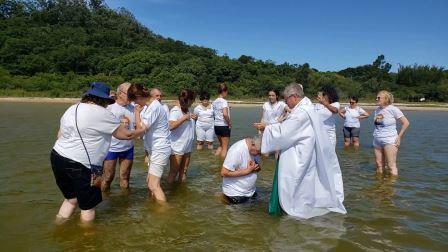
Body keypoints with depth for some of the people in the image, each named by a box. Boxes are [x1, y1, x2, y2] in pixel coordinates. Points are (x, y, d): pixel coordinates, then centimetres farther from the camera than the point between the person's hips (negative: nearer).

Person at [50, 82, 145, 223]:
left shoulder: (71, 109, 13)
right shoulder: (102, 114, -11)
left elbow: (60, 136, 17)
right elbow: (126, 135, -4)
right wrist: (142, 130, 12)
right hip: (80, 165, -8)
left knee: (71, 199, 26)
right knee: (88, 206, 12)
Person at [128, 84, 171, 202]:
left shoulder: (154, 107, -21)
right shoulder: (148, 105, 9)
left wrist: (137, 112, -9)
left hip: (160, 150, -10)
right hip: (154, 149, 10)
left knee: (153, 185, -10)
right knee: (150, 181, 18)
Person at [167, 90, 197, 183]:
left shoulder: (186, 110, 9)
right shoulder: (175, 110, -15)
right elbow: (171, 126, -30)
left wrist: (194, 118, 3)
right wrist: (184, 118, -24)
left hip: (187, 146, 8)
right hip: (177, 147, -8)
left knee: (183, 172, 16)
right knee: (173, 172, 0)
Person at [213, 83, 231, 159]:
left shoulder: (214, 102, 8)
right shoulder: (224, 101, -14)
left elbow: (213, 114, 9)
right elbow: (225, 114, -26)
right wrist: (229, 123, -13)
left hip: (216, 125, 7)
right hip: (224, 126, -7)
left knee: (221, 145, 22)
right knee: (225, 147, 4)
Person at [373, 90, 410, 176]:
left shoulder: (393, 109, -9)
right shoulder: (377, 110, 11)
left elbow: (406, 123, -8)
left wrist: (399, 137, -9)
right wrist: (376, 120, 7)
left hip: (389, 141, -7)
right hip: (377, 141, 7)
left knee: (392, 166, -6)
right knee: (379, 166, 10)